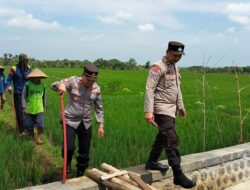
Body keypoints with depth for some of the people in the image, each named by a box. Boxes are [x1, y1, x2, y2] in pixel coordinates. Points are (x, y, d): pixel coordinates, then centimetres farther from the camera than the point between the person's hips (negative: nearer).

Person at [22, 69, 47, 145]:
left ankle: (39, 138, 13)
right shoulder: (28, 85, -10)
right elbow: (24, 96, -6)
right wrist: (24, 107, -9)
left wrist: (44, 105, 18)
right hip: (30, 109, -1)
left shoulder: (43, 85, 0)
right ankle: (32, 137, 34)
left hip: (39, 109, 1)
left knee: (40, 125, -6)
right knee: (30, 125, 12)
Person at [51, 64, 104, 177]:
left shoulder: (96, 89, -2)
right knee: (69, 147, -17)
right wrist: (60, 85, -39)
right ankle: (68, 162, 20)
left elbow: (99, 108, 7)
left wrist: (101, 125, 4)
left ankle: (80, 175, 32)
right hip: (70, 121, -3)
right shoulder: (73, 82, -11)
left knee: (84, 152, 10)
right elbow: (53, 85, -15)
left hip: (86, 124, 3)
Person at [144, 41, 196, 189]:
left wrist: (181, 106, 26)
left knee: (163, 137, 18)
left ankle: (152, 162, 33)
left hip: (171, 109, 9)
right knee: (172, 140, -12)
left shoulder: (175, 67, 14)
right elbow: (150, 90, -20)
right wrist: (148, 111, -27)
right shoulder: (158, 67, -14)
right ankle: (178, 175, -8)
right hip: (162, 109, -9)